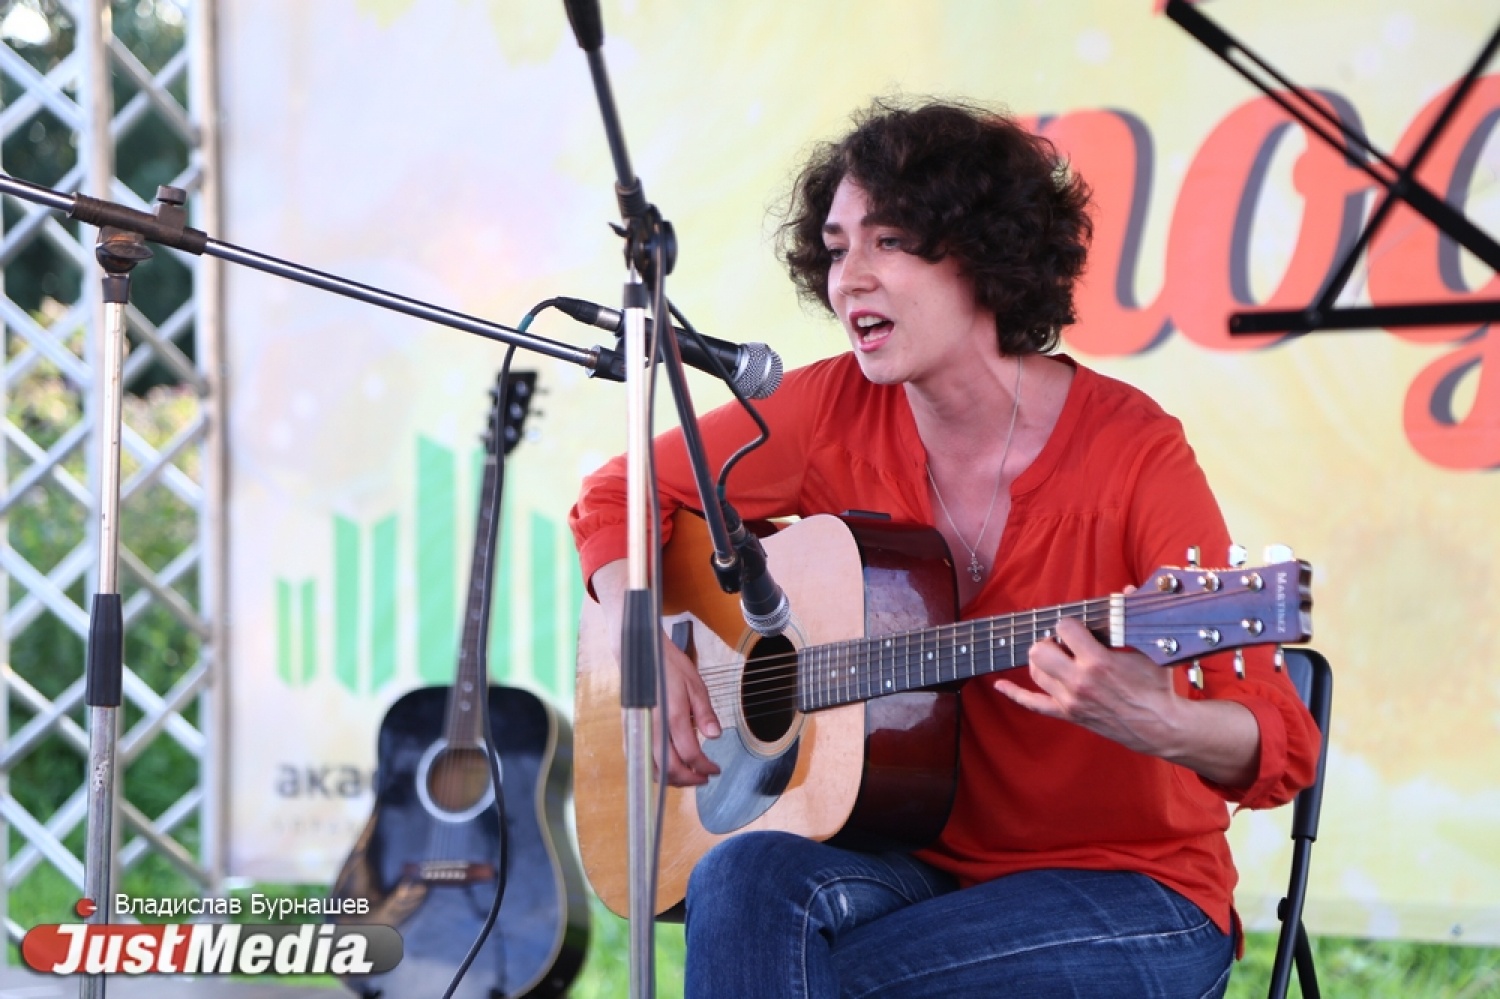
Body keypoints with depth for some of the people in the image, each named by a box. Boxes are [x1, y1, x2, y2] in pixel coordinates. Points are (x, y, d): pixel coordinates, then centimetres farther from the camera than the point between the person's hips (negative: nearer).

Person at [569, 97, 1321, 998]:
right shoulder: (837, 412, -1)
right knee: (747, 878, -27)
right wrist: (649, 651, -5)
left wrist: (1157, 726, -43)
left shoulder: (1132, 454, -15)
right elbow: (621, 495, 14)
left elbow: (1282, 750, -21)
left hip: (1130, 892, -5)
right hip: (928, 866, 5)